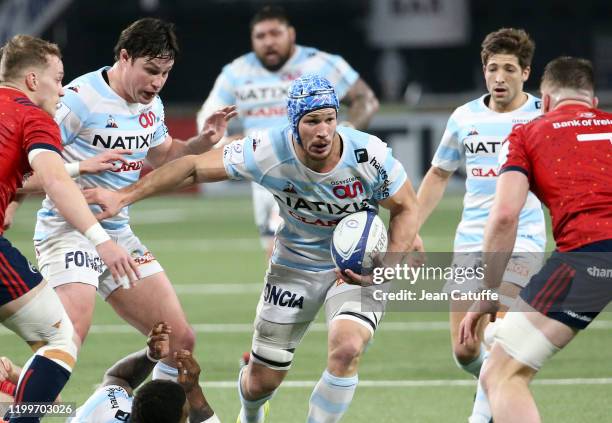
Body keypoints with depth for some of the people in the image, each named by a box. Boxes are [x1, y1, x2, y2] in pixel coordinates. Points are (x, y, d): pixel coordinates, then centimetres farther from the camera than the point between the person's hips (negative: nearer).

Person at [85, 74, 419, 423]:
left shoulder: (368, 154, -26)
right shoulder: (268, 152, -25)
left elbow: (406, 208, -10)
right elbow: (194, 167, -16)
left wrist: (384, 268, -25)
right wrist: (124, 196, -20)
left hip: (359, 264, -1)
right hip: (295, 266, 1)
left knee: (347, 348, -30)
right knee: (261, 382, 6)